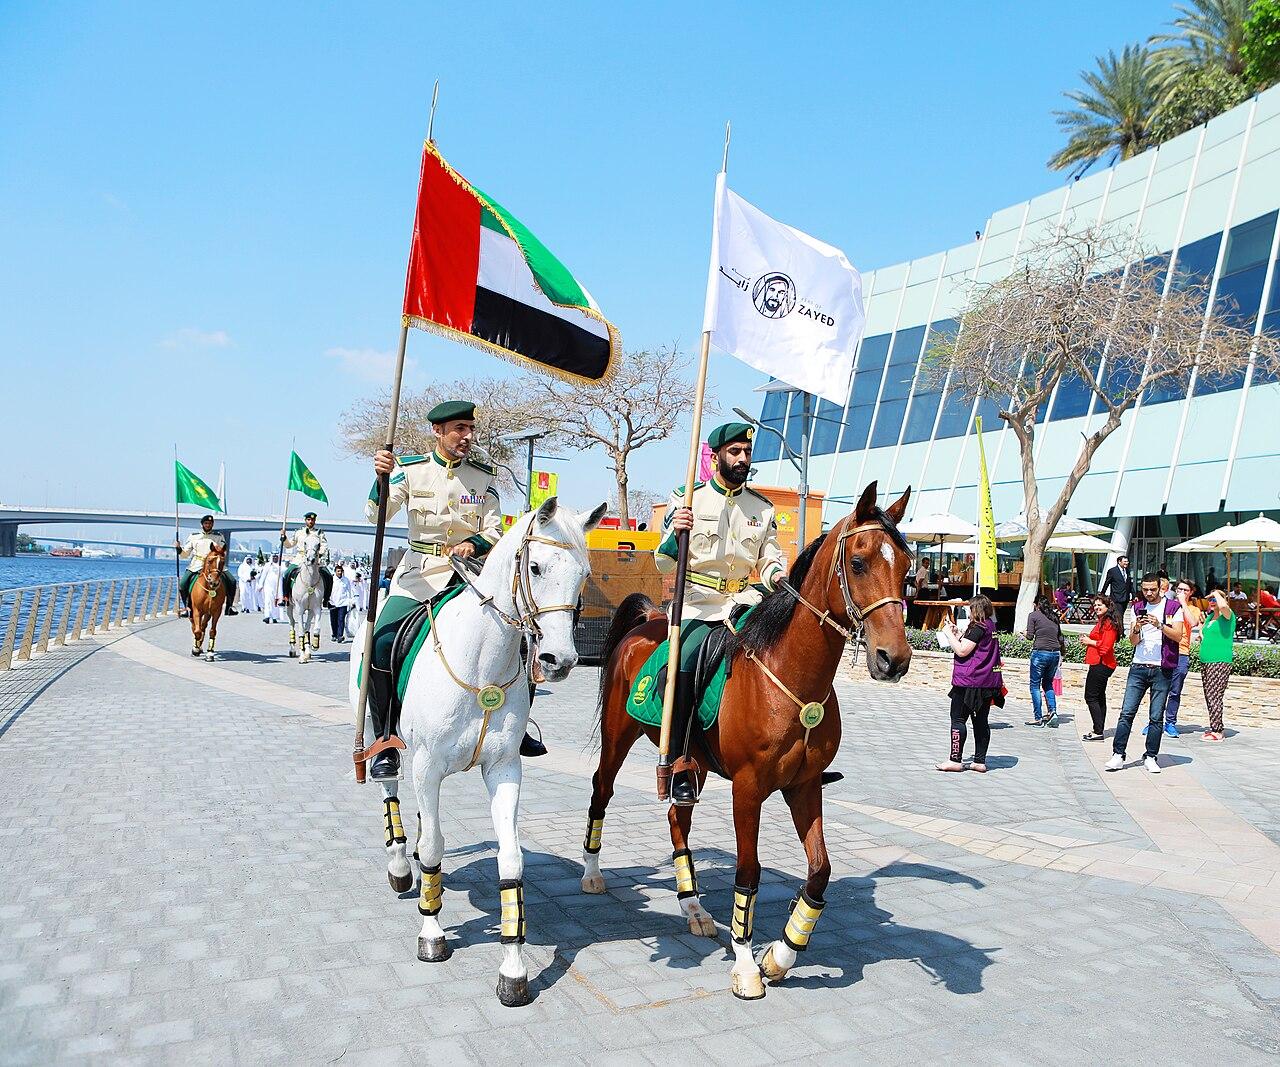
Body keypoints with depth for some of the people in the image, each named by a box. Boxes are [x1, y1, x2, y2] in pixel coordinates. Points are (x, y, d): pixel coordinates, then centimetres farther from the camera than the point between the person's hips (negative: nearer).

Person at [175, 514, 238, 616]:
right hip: (196, 566, 0)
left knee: (232, 582, -15)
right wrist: (179, 549, -8)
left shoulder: (219, 536, 10)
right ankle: (187, 606, 2)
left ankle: (229, 607, -1)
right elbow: (185, 554, 11)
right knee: (182, 584, -19)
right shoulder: (193, 536, 10)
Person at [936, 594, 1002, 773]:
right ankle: (980, 761, 13)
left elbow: (962, 651, -19)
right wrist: (957, 634, 14)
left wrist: (948, 633, -9)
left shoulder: (977, 627, -15)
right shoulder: (991, 627, 14)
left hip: (969, 683, -9)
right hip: (987, 682, 9)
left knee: (958, 719, -2)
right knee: (981, 721, 10)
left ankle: (955, 760, -1)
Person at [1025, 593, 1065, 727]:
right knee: (1048, 683, 20)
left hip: (1040, 652, -5)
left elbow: (1030, 636, -6)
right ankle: (1053, 711, 4)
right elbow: (1061, 638, 12)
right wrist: (1063, 653, 25)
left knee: (1035, 685, 3)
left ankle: (1037, 718, 1)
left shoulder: (1034, 615, -1)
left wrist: (1026, 634, 16)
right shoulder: (1054, 616, 13)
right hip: (1055, 653, 5)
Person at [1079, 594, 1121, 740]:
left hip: (1101, 664, -11)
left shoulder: (1109, 623, -13)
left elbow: (1105, 645, -20)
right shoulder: (1101, 622, 17)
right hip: (1100, 664, 11)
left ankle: (1098, 731, -8)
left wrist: (1090, 642, -9)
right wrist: (1087, 640, 8)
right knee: (1099, 697, 13)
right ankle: (1099, 730, 19)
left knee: (1091, 697, -9)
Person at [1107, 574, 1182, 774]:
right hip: (1138, 667, 2)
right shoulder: (1138, 609, 12)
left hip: (1161, 669, -2)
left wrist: (1159, 625, -20)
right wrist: (1137, 628, -11)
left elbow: (1178, 636, -6)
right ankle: (1118, 754, -2)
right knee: (1127, 713, -4)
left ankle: (1151, 757, 10)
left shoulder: (1173, 607, 3)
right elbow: (1133, 642, 9)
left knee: (1156, 717, 1)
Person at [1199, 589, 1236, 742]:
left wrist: (1216, 593, -12)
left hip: (1220, 662, -8)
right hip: (1205, 661, 8)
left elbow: (1223, 606, -31)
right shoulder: (1209, 617, 18)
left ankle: (1216, 731, -7)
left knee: (1214, 696, -10)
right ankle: (1216, 728, 15)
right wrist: (1201, 635, 11)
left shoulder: (1228, 616, -6)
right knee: (1209, 697, 8)